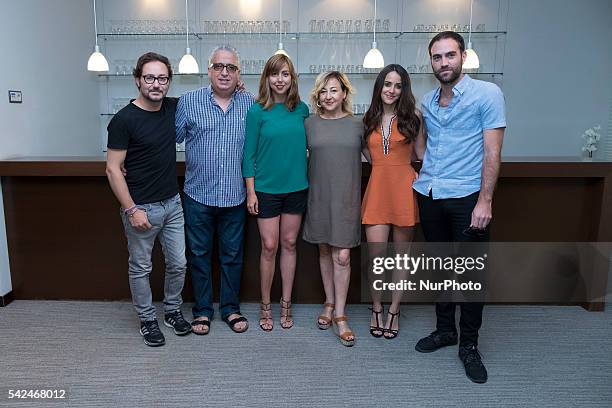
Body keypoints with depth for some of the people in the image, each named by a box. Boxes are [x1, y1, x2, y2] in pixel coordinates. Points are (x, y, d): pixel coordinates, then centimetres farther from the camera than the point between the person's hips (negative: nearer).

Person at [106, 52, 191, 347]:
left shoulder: (173, 108, 1)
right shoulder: (124, 119, -14)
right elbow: (113, 169, -14)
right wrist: (131, 210, -19)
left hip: (172, 203, 5)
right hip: (142, 208, -5)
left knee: (178, 264, 13)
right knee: (140, 268, 10)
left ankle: (172, 311, 34)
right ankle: (147, 319, 29)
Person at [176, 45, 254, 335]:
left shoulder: (250, 104, 3)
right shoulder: (188, 102, -1)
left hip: (235, 196, 1)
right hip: (198, 195, -1)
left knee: (232, 255, 12)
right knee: (199, 254, 11)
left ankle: (230, 308, 29)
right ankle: (202, 310, 27)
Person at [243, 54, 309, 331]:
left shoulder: (301, 109, 3)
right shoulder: (257, 111, -6)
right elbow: (249, 154, -5)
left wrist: (311, 182, 7)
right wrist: (250, 191, -8)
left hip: (296, 187, 3)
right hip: (267, 189, -3)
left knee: (289, 244, 11)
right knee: (269, 247, 2)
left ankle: (286, 303, 25)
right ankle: (265, 306, 20)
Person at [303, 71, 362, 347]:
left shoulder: (357, 125, 2)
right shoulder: (309, 124, 3)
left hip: (346, 198, -1)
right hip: (319, 197, 2)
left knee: (342, 256, -4)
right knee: (324, 252, 12)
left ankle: (340, 314, 7)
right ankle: (329, 303, 28)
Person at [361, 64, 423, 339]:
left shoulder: (412, 116, 5)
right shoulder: (369, 119, 11)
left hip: (404, 188, -1)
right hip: (377, 189, 1)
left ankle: (394, 310, 23)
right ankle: (376, 308, 19)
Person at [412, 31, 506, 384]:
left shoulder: (487, 94, -4)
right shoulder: (427, 101, 12)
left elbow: (492, 152, -9)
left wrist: (484, 201, -15)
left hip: (466, 197, -5)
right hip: (429, 195, 5)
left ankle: (469, 345, 18)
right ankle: (444, 330, 31)